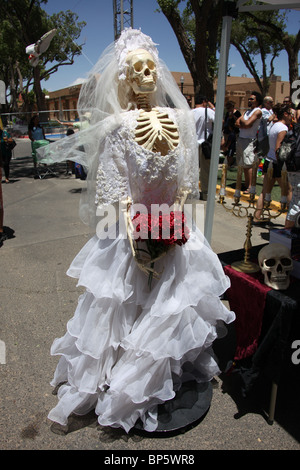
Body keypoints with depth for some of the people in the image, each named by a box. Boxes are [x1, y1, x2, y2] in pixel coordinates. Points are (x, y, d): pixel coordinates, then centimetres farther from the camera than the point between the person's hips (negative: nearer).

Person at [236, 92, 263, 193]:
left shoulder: (257, 111, -6)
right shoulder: (247, 111, 20)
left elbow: (247, 123, -18)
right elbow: (238, 123, 9)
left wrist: (242, 120, 1)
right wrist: (244, 125, -9)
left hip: (249, 140, -8)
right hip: (240, 138, 8)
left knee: (248, 164, -10)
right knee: (242, 164, 9)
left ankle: (249, 187, -7)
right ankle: (245, 184, 18)